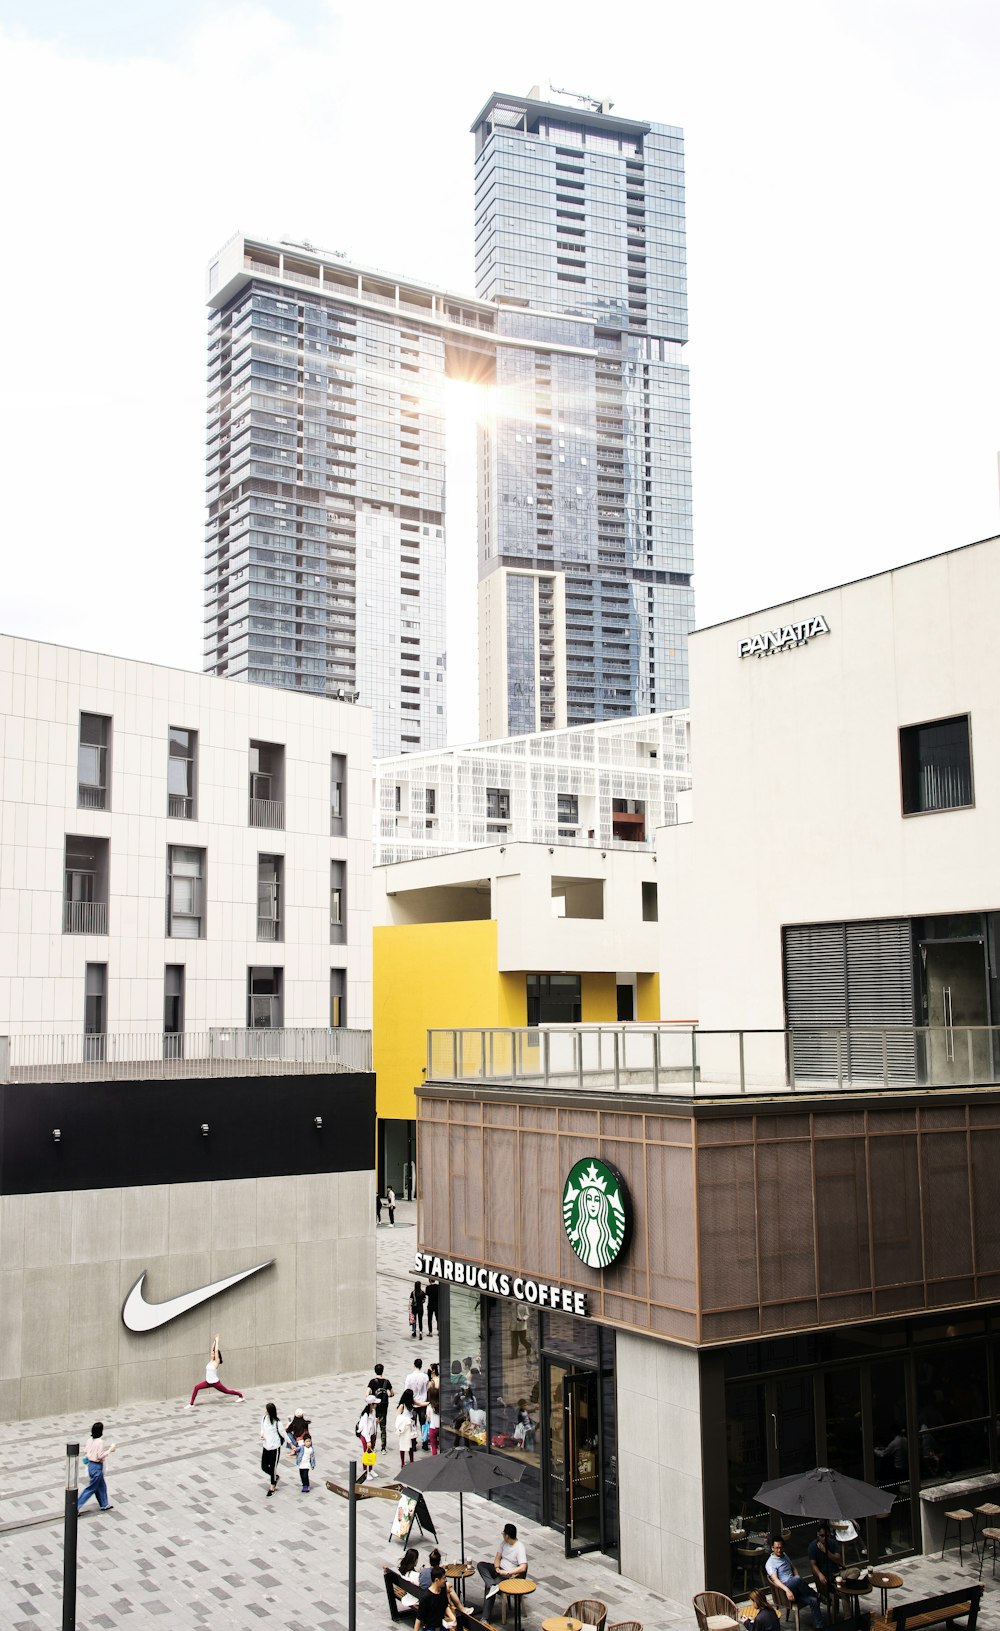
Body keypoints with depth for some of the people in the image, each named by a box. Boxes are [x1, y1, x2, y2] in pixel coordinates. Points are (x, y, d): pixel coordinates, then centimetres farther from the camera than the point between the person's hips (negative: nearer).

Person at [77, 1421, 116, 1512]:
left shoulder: (90, 1440, -1)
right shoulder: (100, 1442, -23)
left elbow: (85, 1452, 8)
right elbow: (100, 1456, -22)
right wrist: (110, 1449, -13)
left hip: (90, 1464, 8)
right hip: (97, 1466, -8)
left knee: (101, 1486, 22)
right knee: (91, 1488, 5)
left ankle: (104, 1505, 34)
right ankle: (77, 1506, 6)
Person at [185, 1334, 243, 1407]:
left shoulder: (216, 1361, -12)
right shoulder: (211, 1360, 4)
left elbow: (216, 1351, -18)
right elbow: (212, 1349, 5)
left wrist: (217, 1341, -12)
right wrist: (214, 1341, 2)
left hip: (215, 1382, -6)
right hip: (208, 1382, 6)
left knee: (226, 1391, 10)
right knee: (196, 1387, -12)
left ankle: (240, 1395, 31)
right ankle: (191, 1404, -7)